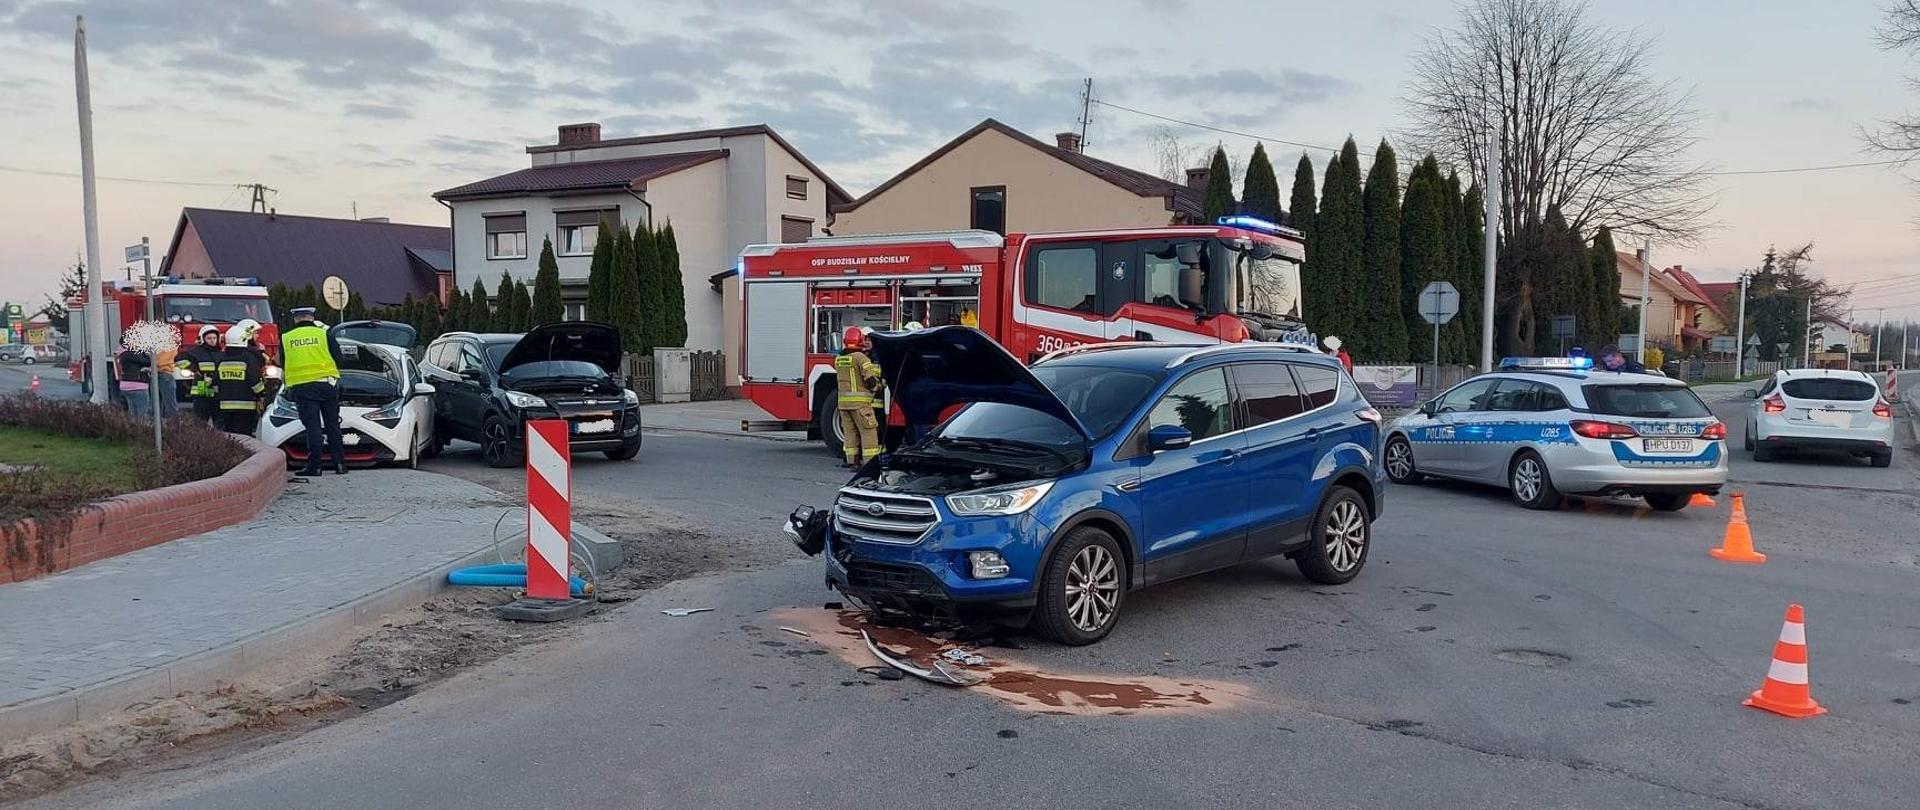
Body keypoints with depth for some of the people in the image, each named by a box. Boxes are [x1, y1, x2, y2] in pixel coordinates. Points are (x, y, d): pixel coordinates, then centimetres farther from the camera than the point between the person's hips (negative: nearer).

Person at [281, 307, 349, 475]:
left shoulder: (285, 338, 5)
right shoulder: (325, 334, 1)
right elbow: (338, 359, 4)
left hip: (301, 387, 0)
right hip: (327, 385, 0)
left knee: (312, 427, 1)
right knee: (332, 426, 8)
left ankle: (314, 466, -3)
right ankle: (339, 464, 9)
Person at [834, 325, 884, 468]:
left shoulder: (838, 359, 11)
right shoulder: (860, 357, -11)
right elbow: (871, 379, -15)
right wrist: (877, 387, 5)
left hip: (843, 402, 7)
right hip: (860, 402, -7)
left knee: (850, 432, 11)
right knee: (868, 431, -3)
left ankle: (852, 461, 11)